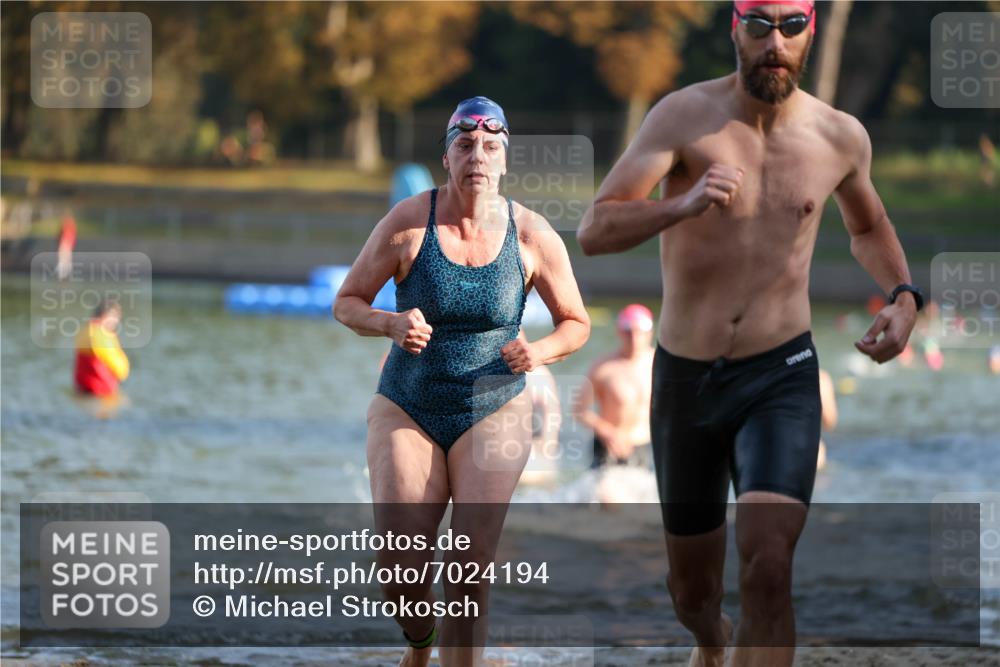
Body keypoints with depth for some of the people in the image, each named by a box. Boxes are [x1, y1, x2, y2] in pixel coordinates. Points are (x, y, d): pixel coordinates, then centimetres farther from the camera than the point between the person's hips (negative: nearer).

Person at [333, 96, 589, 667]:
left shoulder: (533, 235, -5)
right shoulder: (408, 223, -9)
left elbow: (576, 323, 6)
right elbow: (347, 304, -2)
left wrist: (539, 352, -15)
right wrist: (392, 325, -23)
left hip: (494, 413, 0)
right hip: (406, 411, 0)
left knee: (471, 573, -11)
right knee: (400, 574, -4)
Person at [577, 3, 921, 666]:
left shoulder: (841, 137, -1)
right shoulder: (685, 116, -10)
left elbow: (868, 227, 22)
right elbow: (593, 231, -19)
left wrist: (903, 295, 2)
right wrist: (683, 205, -37)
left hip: (781, 378, 0)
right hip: (685, 378, 0)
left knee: (768, 568, -24)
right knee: (692, 591, 17)